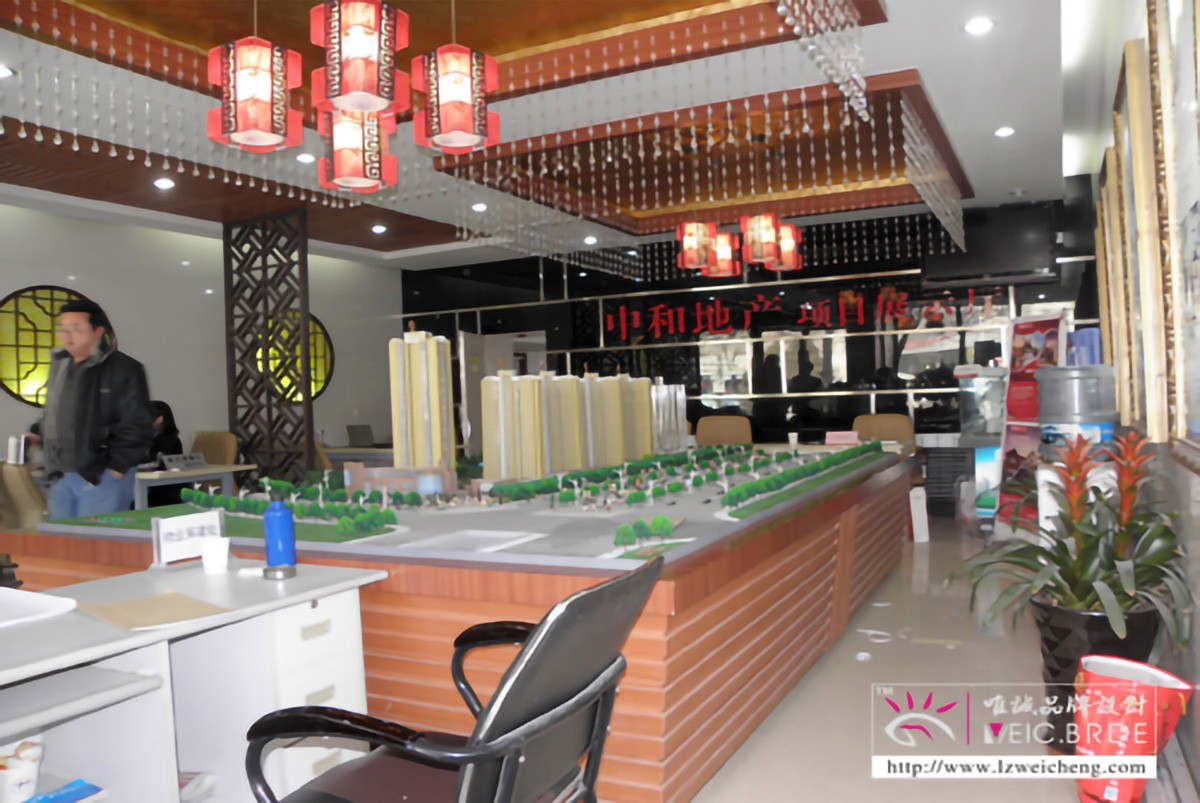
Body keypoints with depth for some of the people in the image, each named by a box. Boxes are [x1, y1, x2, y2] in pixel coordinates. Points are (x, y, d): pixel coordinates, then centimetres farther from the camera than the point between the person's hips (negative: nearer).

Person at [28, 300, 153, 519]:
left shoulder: (124, 369, -10)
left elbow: (137, 426, -13)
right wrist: (39, 434, 10)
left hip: (101, 477, -7)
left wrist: (116, 468, -14)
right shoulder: (59, 365, 14)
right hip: (62, 477, 7)